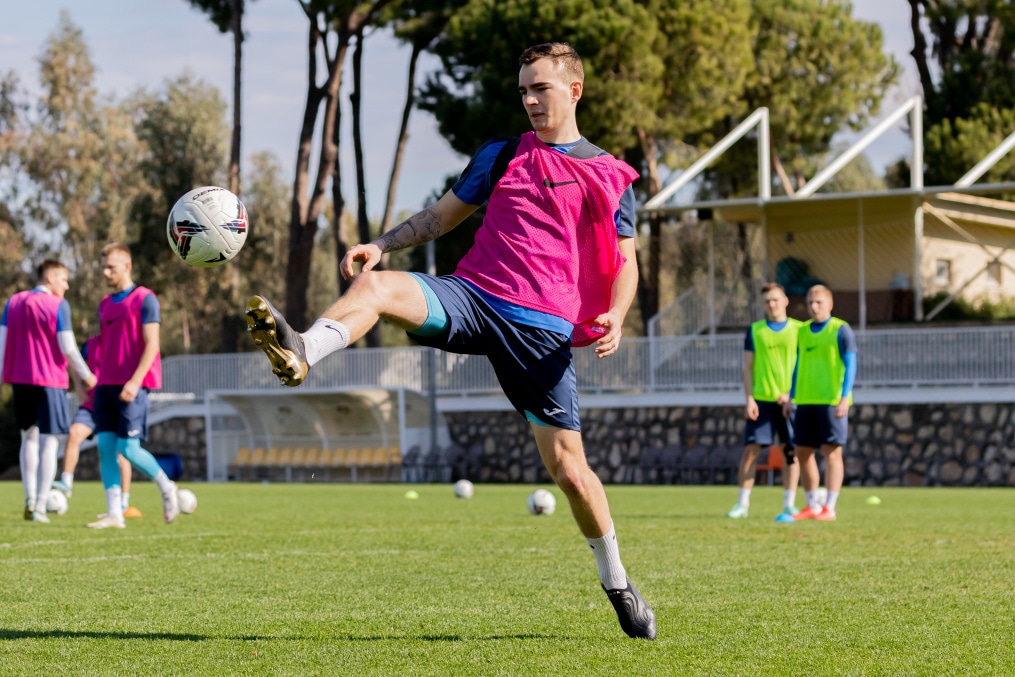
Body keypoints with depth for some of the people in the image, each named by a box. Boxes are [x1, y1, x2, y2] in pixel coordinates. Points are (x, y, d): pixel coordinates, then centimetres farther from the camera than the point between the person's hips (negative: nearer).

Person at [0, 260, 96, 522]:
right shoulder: (58, 305, -8)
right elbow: (68, 348, -11)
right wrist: (86, 375, 2)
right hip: (50, 381, -5)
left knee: (29, 438, 18)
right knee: (49, 442, 0)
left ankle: (30, 498, 8)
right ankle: (40, 507, -3)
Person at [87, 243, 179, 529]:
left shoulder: (145, 299, -4)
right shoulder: (105, 305, 17)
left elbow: (152, 344, -11)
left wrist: (135, 381, -20)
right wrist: (99, 382, 16)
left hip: (132, 385, -7)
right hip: (106, 385, 7)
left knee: (128, 448, -11)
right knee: (105, 446, -3)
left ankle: (166, 487, 13)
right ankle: (114, 513, -3)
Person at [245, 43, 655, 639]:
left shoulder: (609, 176, 10)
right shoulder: (502, 156, 16)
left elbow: (625, 262, 11)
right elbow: (441, 217, 22)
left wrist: (614, 317, -10)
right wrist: (382, 244, 5)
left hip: (544, 327, -2)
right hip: (472, 296, 2)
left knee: (567, 464, -2)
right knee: (374, 283, -28)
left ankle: (617, 583, 19)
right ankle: (301, 352, -55)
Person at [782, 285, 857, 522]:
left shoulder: (841, 331, -3)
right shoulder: (803, 331, 14)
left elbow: (850, 365, -6)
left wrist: (845, 398, -14)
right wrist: (791, 398, 17)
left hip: (832, 402, -6)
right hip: (805, 402, 6)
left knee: (832, 452, -5)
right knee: (803, 453, 6)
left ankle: (829, 508, -3)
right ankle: (812, 506, 16)